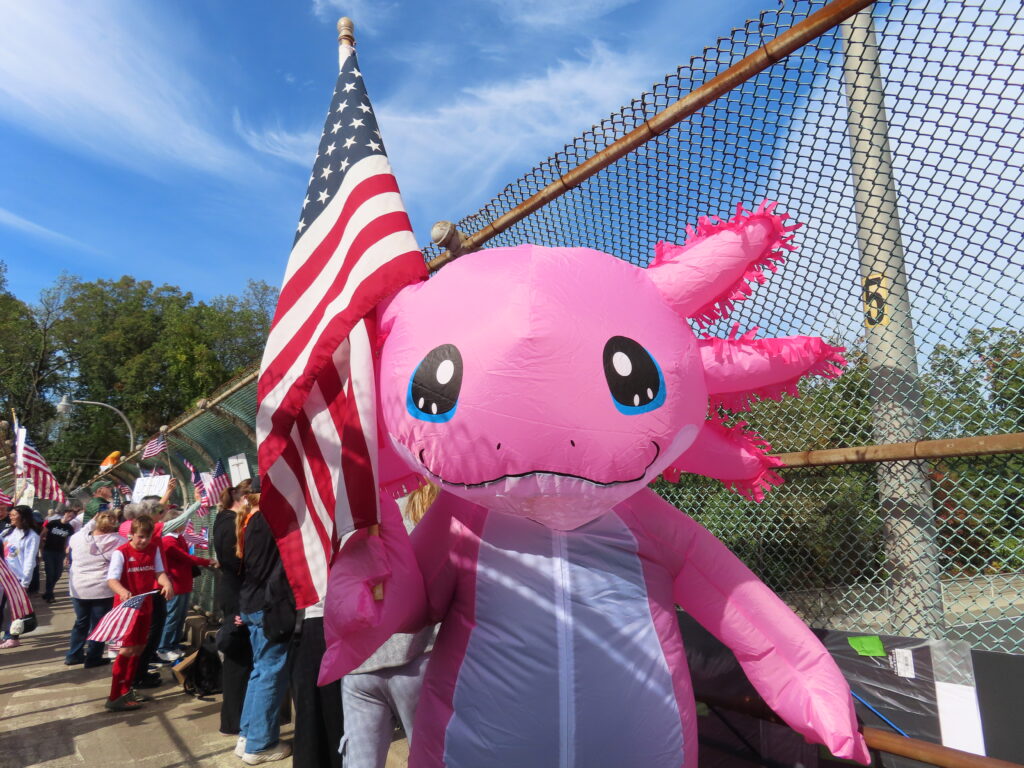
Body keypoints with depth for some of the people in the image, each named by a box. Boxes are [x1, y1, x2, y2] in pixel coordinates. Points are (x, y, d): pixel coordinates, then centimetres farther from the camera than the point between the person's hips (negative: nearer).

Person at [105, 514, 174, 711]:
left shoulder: (154, 549, 3)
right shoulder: (121, 552, -13)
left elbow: (159, 572, 3)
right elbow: (111, 579, -20)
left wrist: (167, 584, -18)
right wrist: (122, 591, -40)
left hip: (145, 606, 6)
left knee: (139, 647, 13)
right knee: (127, 649, -10)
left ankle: (127, 688, 27)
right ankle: (115, 697, -1)